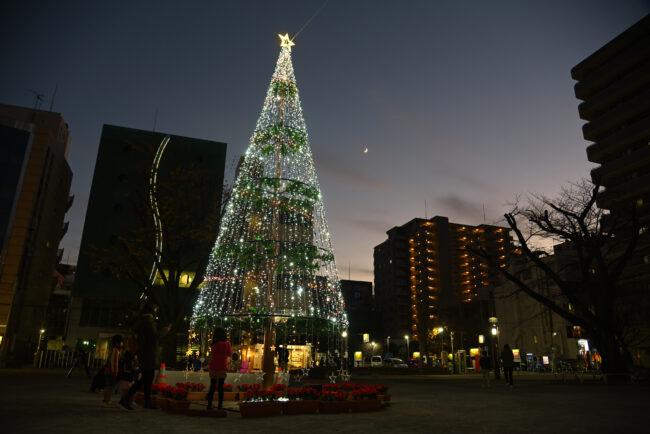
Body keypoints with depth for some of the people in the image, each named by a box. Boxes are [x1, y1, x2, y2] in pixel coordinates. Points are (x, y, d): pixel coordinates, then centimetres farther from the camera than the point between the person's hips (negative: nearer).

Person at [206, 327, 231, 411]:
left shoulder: (214, 344, -7)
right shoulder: (226, 343, -9)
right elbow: (230, 354, 5)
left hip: (213, 368, 1)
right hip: (222, 368, -1)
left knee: (212, 387, 11)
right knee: (221, 387, 7)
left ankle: (209, 405, 13)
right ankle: (220, 406, 9)